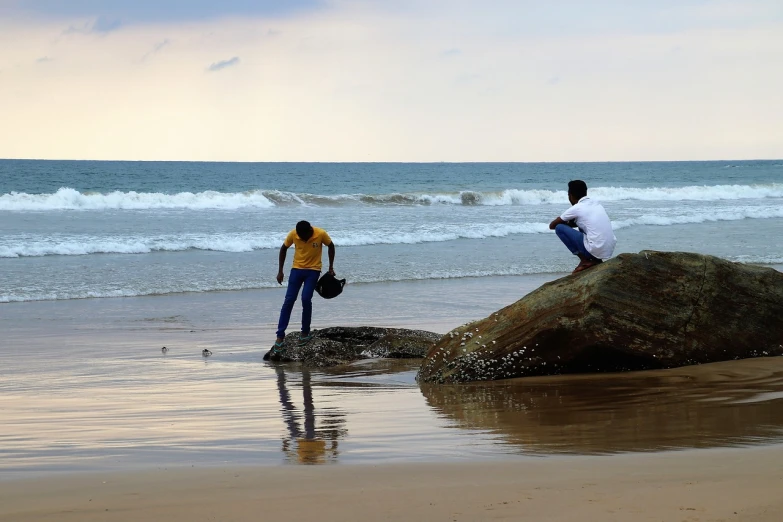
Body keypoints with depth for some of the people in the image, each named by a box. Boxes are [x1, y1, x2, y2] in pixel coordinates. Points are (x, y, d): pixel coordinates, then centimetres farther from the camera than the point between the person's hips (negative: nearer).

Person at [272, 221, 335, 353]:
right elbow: (283, 249, 1)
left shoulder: (321, 234, -20)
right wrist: (280, 271, 0)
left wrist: (331, 267, 2)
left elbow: (331, 246, 0)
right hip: (297, 269, 1)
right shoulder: (293, 234, -16)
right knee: (289, 301, -6)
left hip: (313, 270, -1)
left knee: (306, 299, -15)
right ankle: (280, 336, -5)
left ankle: (305, 332, 4)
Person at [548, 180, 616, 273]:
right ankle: (596, 260, 16)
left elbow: (552, 226, 7)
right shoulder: (596, 203, 15)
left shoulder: (576, 209, -4)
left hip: (594, 251, -7)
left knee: (559, 228, 3)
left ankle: (584, 261, 2)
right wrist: (569, 223, 24)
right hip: (610, 250, 7)